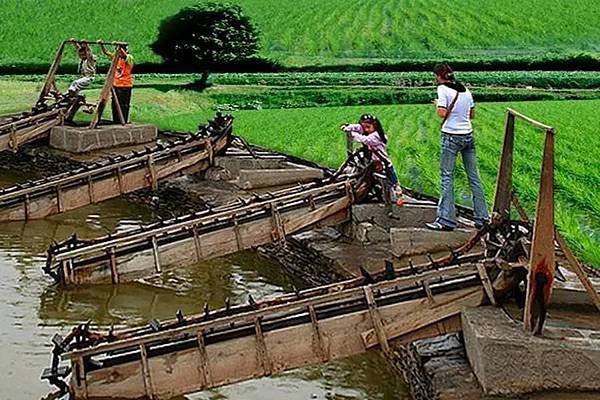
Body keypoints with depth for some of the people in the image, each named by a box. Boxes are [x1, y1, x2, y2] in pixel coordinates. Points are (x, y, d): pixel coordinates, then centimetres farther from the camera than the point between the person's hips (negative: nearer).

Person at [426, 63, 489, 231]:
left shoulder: (443, 89, -7)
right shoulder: (465, 89, 11)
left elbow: (442, 114, -15)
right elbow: (472, 115, 15)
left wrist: (438, 105, 4)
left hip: (451, 136, -6)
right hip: (468, 136, 6)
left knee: (447, 177, -3)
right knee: (474, 177, 9)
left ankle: (446, 220, -7)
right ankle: (482, 217, 11)